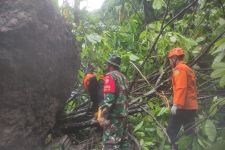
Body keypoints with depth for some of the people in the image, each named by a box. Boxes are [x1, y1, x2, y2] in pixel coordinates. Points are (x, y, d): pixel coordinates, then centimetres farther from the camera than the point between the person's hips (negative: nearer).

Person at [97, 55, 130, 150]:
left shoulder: (110, 76, -10)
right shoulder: (123, 77, 17)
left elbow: (109, 97, -19)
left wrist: (102, 115, -19)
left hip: (114, 114, -9)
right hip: (123, 113, 9)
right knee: (123, 141, 13)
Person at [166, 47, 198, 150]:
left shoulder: (179, 69, -9)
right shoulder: (188, 69, 21)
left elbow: (180, 88, -21)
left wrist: (176, 104, -26)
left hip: (182, 106, -9)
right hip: (191, 106, 10)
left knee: (171, 131, -7)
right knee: (190, 133, 11)